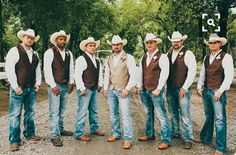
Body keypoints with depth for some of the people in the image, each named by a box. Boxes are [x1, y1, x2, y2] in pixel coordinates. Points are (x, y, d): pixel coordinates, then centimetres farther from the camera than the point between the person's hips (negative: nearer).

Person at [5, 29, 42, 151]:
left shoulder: (35, 54, 13)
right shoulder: (14, 51, -6)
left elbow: (38, 70, 19)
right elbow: (9, 69, -11)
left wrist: (37, 84, 8)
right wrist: (16, 87, -14)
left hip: (32, 88, 6)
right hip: (18, 88, -6)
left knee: (30, 113, 14)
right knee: (15, 115, -2)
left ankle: (30, 133, 29)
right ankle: (14, 141, 7)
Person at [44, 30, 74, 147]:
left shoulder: (69, 53, 12)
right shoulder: (50, 52, -5)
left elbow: (71, 69, 15)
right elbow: (47, 70, -9)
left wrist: (71, 82, 5)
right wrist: (53, 85, -13)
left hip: (66, 85, 5)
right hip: (54, 85, -5)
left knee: (62, 110, 13)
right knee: (54, 111, -4)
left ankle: (60, 130, 26)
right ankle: (55, 136, 2)